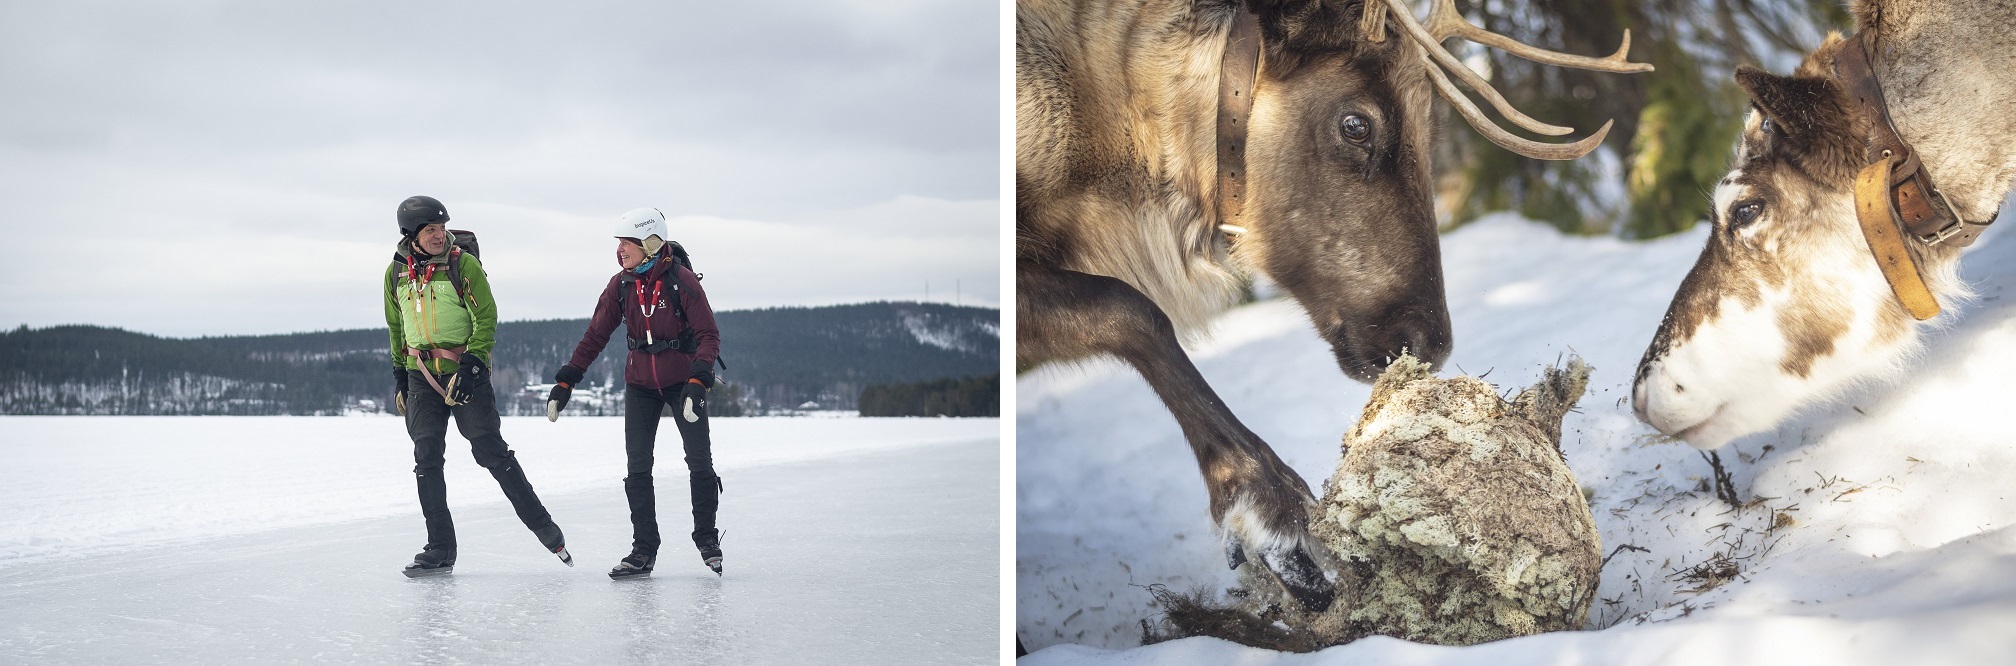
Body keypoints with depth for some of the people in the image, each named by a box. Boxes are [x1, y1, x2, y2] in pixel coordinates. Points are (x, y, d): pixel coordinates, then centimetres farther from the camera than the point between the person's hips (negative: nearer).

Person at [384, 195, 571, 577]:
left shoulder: (464, 264, -8)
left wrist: (472, 366, -18)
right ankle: (440, 552, 6)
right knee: (427, 459, 0)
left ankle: (541, 525, 7)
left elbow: (486, 319, -8)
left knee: (491, 451, -6)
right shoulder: (396, 272, 6)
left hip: (465, 369, -4)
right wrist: (399, 374, 17)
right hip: (421, 376, 4)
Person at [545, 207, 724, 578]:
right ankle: (643, 550, 3)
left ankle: (707, 540, 16)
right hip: (640, 384, 3)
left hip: (682, 379, -3)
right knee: (637, 466, -3)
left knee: (700, 461, -2)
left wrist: (697, 383, -30)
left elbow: (708, 335, -17)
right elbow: (595, 336, 1)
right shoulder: (621, 285, -4)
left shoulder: (682, 281, -16)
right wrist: (565, 382, -5)